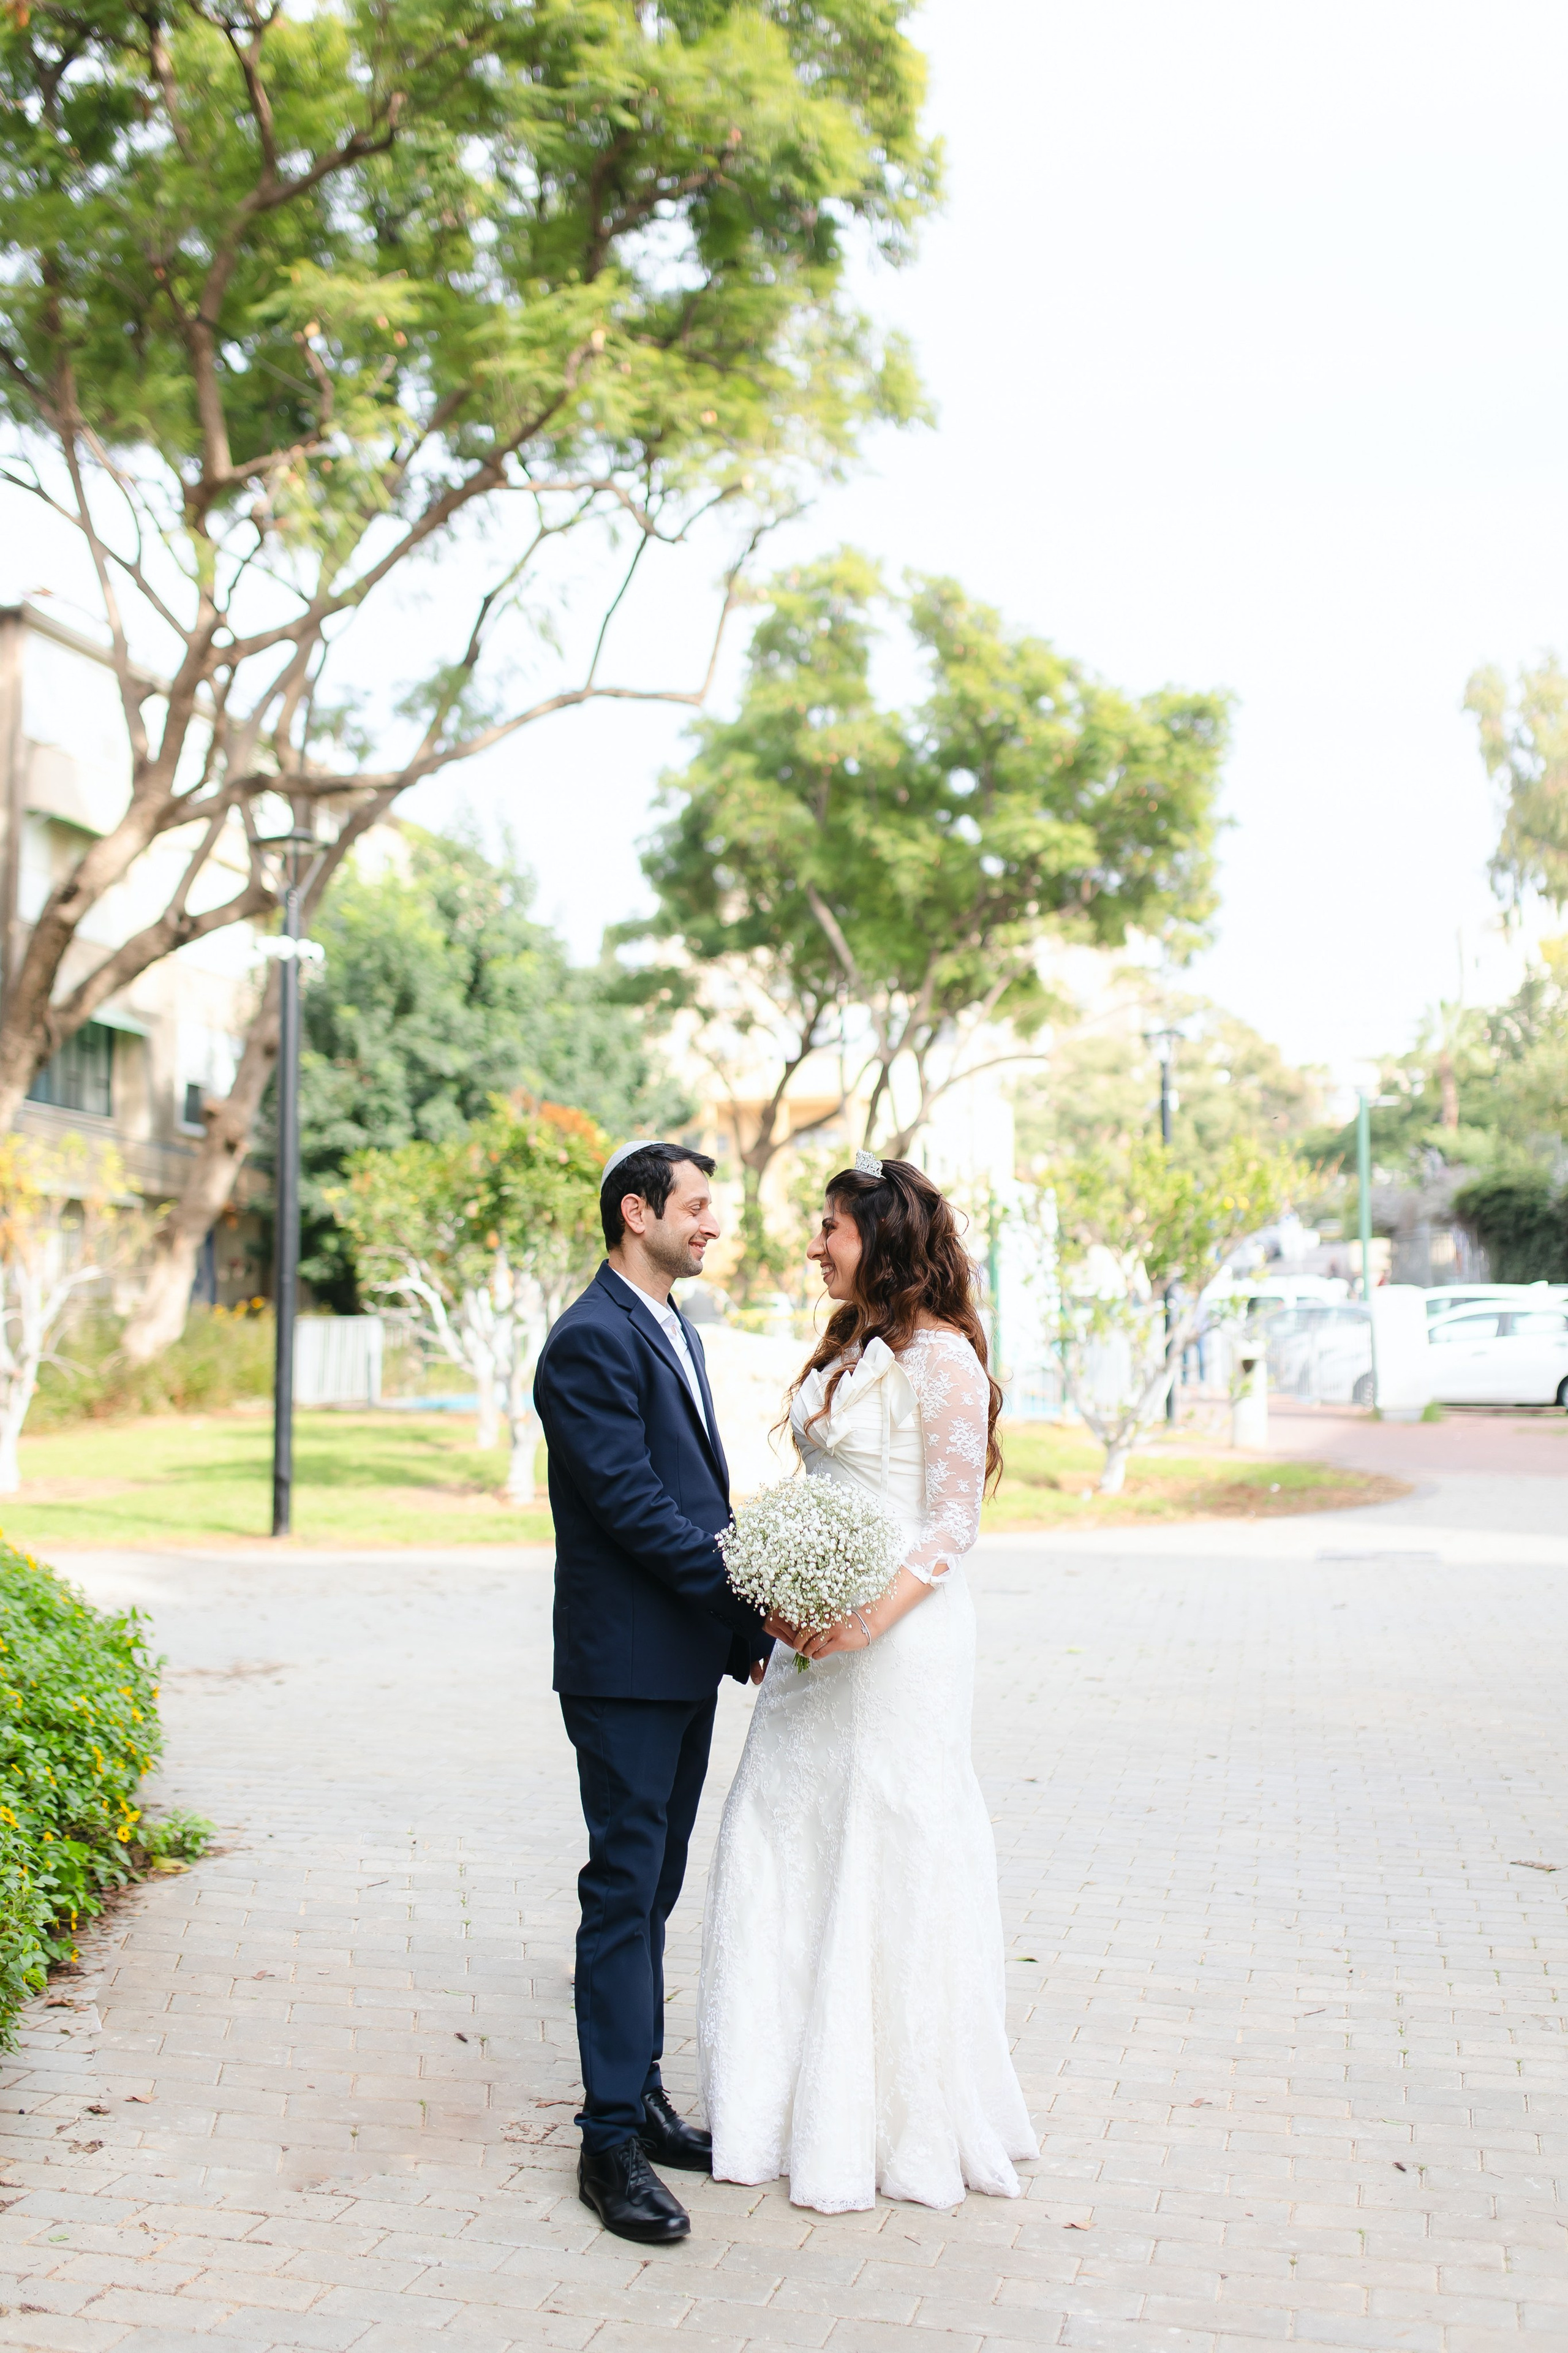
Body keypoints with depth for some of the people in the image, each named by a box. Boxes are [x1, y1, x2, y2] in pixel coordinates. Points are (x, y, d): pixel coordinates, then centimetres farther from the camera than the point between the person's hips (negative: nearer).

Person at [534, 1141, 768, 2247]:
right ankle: (612, 2142, 5)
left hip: (689, 1658, 9)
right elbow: (632, 1502, -21)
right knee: (625, 1890, -3)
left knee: (653, 1889, 16)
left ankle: (642, 2093, 26)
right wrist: (750, 1593, -19)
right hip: (626, 1664, -9)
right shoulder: (592, 1341, -15)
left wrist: (744, 1616, 8)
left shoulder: (677, 1330, 16)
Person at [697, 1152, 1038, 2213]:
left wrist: (872, 1617, -25)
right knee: (786, 1851, 11)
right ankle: (803, 2100, 25)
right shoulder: (849, 1348, 13)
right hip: (820, 1632, 9)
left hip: (899, 1637, -9)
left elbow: (954, 1524, -15)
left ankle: (906, 2122, 17)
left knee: (889, 1862, 0)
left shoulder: (940, 1358, -13)